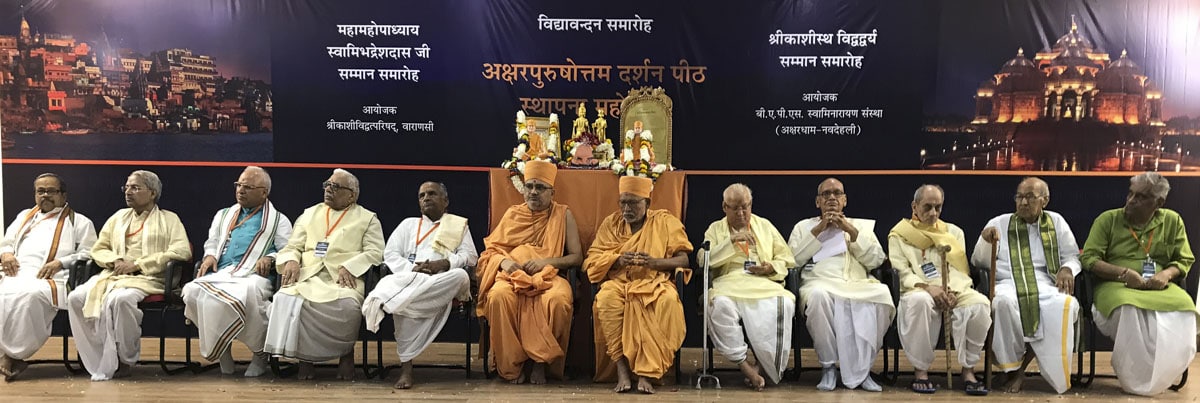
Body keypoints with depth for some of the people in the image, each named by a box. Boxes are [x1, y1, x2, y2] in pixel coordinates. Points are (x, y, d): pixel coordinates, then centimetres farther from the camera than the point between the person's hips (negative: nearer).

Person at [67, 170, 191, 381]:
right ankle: (99, 362, -17)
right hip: (113, 276, 6)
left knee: (120, 298, -37)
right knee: (76, 298, -22)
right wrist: (116, 260, -1)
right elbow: (98, 249, 24)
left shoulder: (169, 219, 11)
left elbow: (182, 251, -6)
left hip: (148, 279, -5)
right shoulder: (119, 217, 27)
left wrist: (137, 264, -10)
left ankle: (122, 360, -18)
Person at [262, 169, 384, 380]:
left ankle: (346, 354, -8)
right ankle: (305, 357, -14)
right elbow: (292, 246, 22)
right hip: (307, 277, 3)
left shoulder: (367, 218, 15)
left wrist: (349, 267, -14)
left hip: (343, 280, -3)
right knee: (285, 300, -30)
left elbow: (375, 252, 3)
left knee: (347, 306, -36)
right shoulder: (310, 214, 27)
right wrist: (291, 261, -2)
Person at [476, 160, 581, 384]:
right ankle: (511, 365, -20)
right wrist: (503, 261, -8)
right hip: (512, 275, 2)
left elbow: (576, 256, 5)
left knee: (559, 299, -38)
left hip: (549, 276, -1)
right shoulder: (512, 214, 18)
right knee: (499, 295, -35)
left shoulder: (563, 215, 12)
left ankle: (541, 361, -17)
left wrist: (545, 261, -11)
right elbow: (489, 250, 16)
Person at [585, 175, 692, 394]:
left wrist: (655, 262, -17)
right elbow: (592, 260, 8)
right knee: (607, 300, -35)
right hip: (618, 282, 1)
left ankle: (646, 373, -31)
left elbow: (684, 259, 2)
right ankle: (622, 368, -31)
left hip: (655, 283, -1)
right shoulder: (611, 223, 14)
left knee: (668, 301, -36)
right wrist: (617, 260, -13)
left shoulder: (665, 222, 8)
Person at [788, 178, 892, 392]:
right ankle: (828, 365, -20)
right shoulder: (803, 226, 22)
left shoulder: (861, 225, 25)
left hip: (859, 284, 2)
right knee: (818, 295, -39)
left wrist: (851, 231, 1)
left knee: (883, 294, -32)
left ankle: (862, 368, -19)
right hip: (821, 283, -1)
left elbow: (876, 260, 10)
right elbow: (792, 259, 6)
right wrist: (818, 230, 2)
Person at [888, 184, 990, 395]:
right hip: (919, 291, -3)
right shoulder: (899, 235, 10)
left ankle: (968, 370, -18)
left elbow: (962, 270, 9)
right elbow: (902, 273, -1)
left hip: (955, 291, 3)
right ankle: (921, 370, -26)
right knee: (920, 301, -40)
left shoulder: (954, 232, 19)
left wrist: (953, 291, -13)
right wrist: (927, 287, -20)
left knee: (979, 304, -31)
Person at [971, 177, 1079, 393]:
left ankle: (1023, 366, -21)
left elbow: (1072, 256, 19)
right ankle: (1013, 367, -20)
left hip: (1045, 285, 1)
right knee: (1005, 301, -40)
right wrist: (985, 240, -6)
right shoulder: (999, 223, 15)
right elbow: (980, 262, 15)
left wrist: (1067, 269, -5)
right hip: (1008, 284, -1)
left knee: (1066, 304, -35)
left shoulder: (1056, 222, 18)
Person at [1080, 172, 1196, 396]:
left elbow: (1185, 260, 14)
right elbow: (1088, 259, -3)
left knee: (1183, 308, -34)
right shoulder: (1108, 219, 3)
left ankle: (1159, 377, -17)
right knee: (1130, 309, -40)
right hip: (1115, 285, -2)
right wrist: (1124, 274, -18)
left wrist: (1166, 274, -10)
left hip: (1159, 288, 3)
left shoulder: (1172, 221, 12)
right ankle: (1137, 380, -22)